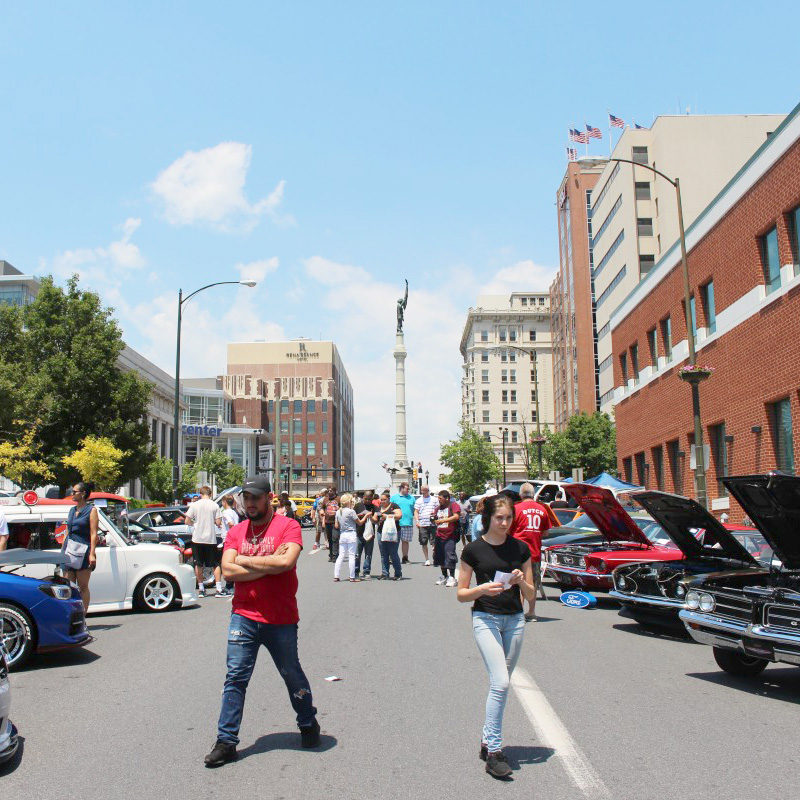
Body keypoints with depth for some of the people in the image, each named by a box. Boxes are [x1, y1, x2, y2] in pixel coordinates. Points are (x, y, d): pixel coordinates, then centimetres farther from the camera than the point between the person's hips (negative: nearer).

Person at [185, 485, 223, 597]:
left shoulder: (194, 505, -1)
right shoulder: (214, 505, -3)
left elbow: (187, 521, -2)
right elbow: (218, 522, -6)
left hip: (197, 538, 1)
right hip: (211, 538, 0)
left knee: (198, 564, 11)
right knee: (215, 564, 7)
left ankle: (201, 588, 13)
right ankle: (219, 588, 1)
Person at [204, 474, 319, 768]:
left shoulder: (288, 526, -7)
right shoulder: (236, 531, 6)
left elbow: (287, 561, -23)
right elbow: (228, 570, -6)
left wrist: (245, 560, -12)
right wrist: (269, 565, -15)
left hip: (281, 620, -2)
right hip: (244, 616, 3)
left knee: (293, 676, 14)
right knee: (235, 678, -1)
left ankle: (308, 725, 36)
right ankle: (226, 741, 10)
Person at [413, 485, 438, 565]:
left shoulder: (434, 499, 10)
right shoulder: (419, 500, 12)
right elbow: (416, 511, 9)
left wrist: (435, 512, -9)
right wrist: (417, 521, -4)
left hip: (432, 523, -1)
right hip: (422, 524, 1)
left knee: (434, 542, -4)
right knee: (424, 543, 3)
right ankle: (427, 559, 12)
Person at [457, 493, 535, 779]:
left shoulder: (520, 548, 4)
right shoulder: (474, 550, -4)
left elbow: (531, 594, 9)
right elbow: (461, 594, -1)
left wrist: (521, 582, -13)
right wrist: (483, 589, -19)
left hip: (515, 620, 4)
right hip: (485, 619, -4)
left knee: (500, 685, 10)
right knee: (500, 683, -15)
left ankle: (487, 741, 26)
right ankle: (494, 751, -6)